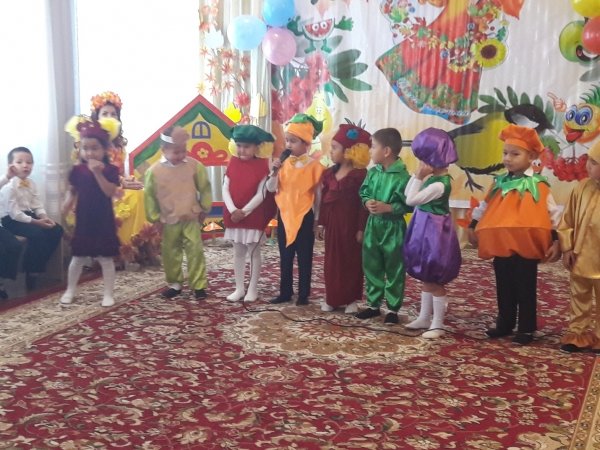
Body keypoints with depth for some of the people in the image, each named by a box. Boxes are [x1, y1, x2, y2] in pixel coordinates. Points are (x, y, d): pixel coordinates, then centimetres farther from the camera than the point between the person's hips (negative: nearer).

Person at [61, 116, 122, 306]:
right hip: (83, 220, 2)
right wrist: (68, 203, -11)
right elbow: (72, 191, 9)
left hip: (103, 221, -2)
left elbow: (110, 192, -18)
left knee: (106, 258, 5)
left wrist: (98, 173, -25)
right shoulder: (77, 170, 1)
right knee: (78, 257, 12)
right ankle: (70, 291, 27)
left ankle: (108, 293, 16)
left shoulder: (110, 170, -7)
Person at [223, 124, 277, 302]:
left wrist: (244, 211, -18)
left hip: (254, 217, -4)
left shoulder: (262, 166, -9)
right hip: (234, 216, 4)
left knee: (253, 252, 5)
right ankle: (239, 288, 22)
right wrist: (233, 210, -16)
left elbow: (261, 194, -13)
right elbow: (225, 189, -3)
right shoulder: (233, 163, 3)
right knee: (238, 252, 12)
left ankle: (252, 288, 16)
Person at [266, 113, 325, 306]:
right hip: (284, 216, 4)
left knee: (304, 258, 7)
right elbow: (271, 188, 1)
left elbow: (318, 194, -4)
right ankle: (285, 292, 24)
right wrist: (275, 172, -15)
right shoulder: (283, 163, 3)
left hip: (304, 217, -4)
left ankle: (303, 294, 17)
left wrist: (317, 219, -3)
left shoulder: (314, 165, -9)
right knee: (285, 258, 13)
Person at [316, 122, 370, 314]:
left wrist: (361, 228, -14)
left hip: (351, 223, -6)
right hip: (332, 223, 6)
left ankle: (351, 299, 16)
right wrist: (321, 223, 10)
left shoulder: (360, 174, -11)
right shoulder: (329, 173, 7)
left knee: (352, 261, 5)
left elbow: (363, 204, -12)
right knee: (332, 261, 10)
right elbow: (324, 199, 11)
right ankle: (332, 298, 20)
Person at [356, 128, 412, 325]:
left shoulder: (402, 176, -16)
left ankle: (393, 309, 17)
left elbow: (407, 205, -16)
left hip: (393, 228, -6)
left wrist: (386, 207, -23)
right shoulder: (372, 173, 3)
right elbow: (363, 194, 10)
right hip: (373, 225, 6)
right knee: (371, 267, 13)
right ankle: (373, 304, 27)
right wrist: (368, 202, -11)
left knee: (394, 270, 6)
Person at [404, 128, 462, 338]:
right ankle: (424, 318, 30)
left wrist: (419, 177, -18)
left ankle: (438, 324, 12)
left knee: (434, 280, 1)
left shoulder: (439, 185, -23)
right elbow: (408, 195, 13)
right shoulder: (433, 178, 5)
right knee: (426, 278, 18)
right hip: (426, 231, 10)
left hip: (434, 233, -10)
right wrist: (417, 176, 3)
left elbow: (411, 200, -22)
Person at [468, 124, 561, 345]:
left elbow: (553, 214, -5)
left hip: (526, 247, -5)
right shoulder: (498, 183, 7)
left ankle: (526, 329, 16)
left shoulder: (538, 186, -7)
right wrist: (473, 227, 17)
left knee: (525, 289, 5)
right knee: (504, 288, 15)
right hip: (500, 245, 5)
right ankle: (504, 324, 29)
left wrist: (556, 240, -9)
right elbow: (484, 207, 18)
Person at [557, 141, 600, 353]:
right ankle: (577, 332, 28)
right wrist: (567, 247, -2)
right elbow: (567, 220, 2)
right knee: (579, 298, 15)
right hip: (580, 257, 3)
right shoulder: (582, 188, -4)